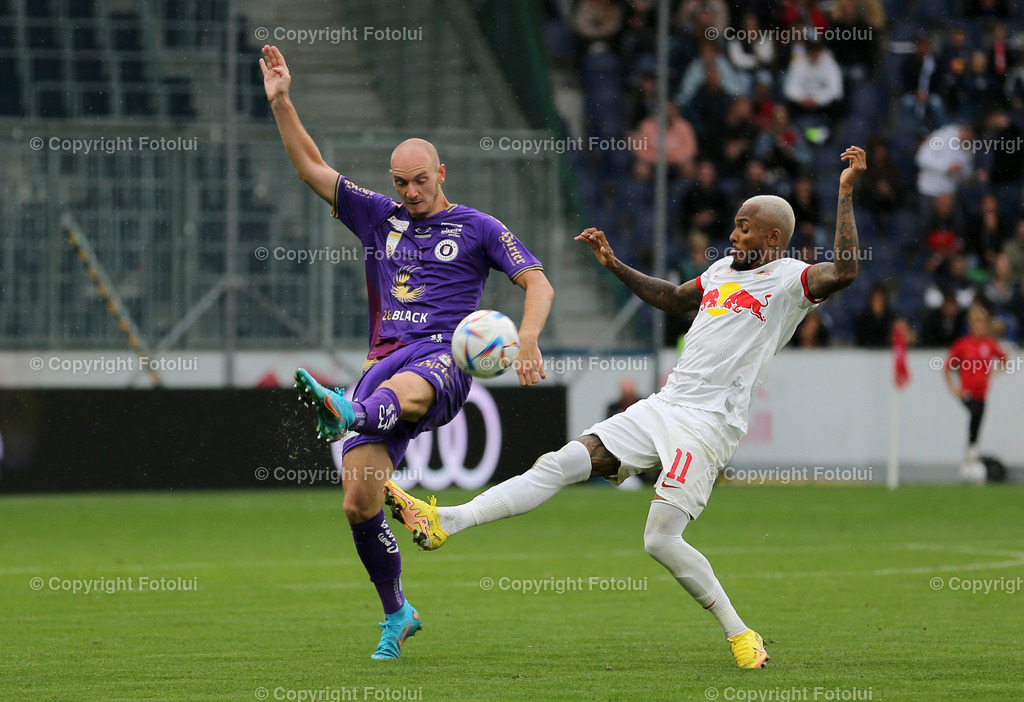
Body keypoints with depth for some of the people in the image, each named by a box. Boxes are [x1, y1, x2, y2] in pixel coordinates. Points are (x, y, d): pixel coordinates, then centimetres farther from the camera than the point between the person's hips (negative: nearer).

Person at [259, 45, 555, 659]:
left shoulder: (477, 228, 10)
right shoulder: (379, 217, 21)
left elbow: (538, 282, 3)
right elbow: (312, 168, 19)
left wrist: (527, 338, -15)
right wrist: (282, 103, 9)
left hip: (445, 358, -4)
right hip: (386, 358, 4)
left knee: (405, 389, -43)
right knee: (359, 502, -7)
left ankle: (345, 414, -78)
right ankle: (397, 615, 10)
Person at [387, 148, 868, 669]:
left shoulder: (790, 279, -5)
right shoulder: (723, 269, 19)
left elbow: (843, 271, -25)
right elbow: (673, 299, 37)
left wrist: (845, 192, -24)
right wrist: (614, 265, 32)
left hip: (708, 424, -7)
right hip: (661, 408, 7)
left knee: (661, 539, -14)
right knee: (561, 464, -2)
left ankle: (739, 634, 1)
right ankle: (443, 522, -7)